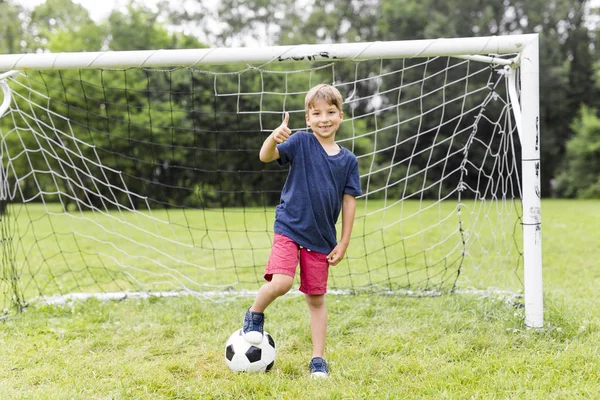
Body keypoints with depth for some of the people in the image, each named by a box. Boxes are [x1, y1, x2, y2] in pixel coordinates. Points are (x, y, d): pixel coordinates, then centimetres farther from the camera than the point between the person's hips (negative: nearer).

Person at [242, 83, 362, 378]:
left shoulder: (348, 160, 3)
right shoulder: (301, 142, -5)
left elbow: (349, 201, 6)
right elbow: (266, 156, -18)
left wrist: (343, 242, 3)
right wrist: (274, 138, -40)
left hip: (321, 238, 3)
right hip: (289, 228, -3)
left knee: (316, 298, 9)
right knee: (281, 282, -23)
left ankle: (318, 359, 19)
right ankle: (254, 315, 7)